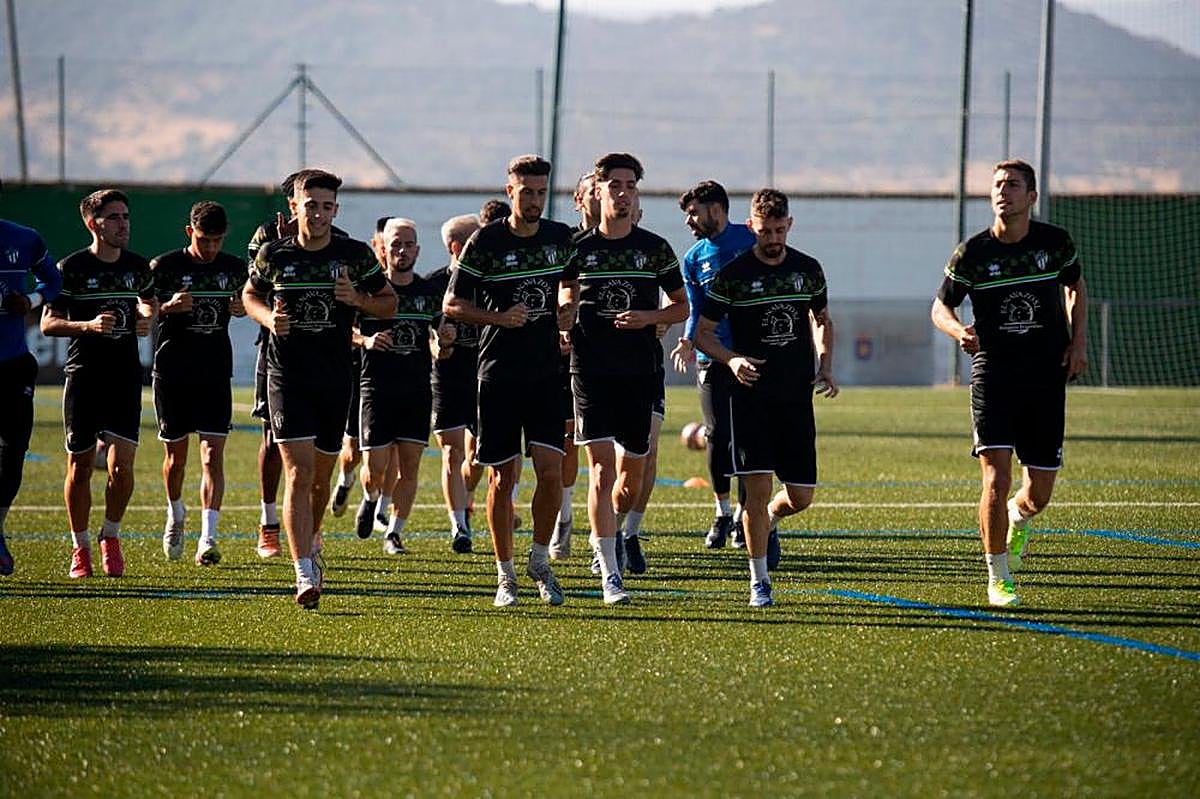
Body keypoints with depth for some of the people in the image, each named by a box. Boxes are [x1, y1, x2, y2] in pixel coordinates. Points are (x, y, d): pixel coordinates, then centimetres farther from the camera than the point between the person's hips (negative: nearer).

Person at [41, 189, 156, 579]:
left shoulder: (137, 266, 8)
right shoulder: (71, 268, -5)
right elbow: (48, 323, -7)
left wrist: (146, 319, 4)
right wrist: (88, 325, -22)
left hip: (126, 376, 2)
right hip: (83, 376, -2)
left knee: (122, 465, -8)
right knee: (80, 466, 3)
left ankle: (111, 537, 13)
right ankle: (80, 548, 17)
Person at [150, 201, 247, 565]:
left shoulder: (234, 268, 4)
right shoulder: (164, 267, -4)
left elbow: (246, 302, 21)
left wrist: (241, 308, -3)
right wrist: (169, 307, -21)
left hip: (216, 374, 1)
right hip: (172, 374, -1)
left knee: (213, 454, -10)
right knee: (175, 454, 9)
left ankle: (207, 538, -15)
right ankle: (175, 515, 38)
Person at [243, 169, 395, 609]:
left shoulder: (356, 255, -1)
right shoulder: (273, 254, -1)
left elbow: (389, 303, 9)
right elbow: (250, 295, 16)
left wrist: (358, 299, -12)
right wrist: (268, 318, -6)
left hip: (336, 378, 2)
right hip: (287, 377, -2)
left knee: (321, 475, 13)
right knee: (299, 472, -14)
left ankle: (308, 544, 42)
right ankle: (305, 575, -19)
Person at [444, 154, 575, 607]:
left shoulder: (561, 238, 6)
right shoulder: (485, 242, -4)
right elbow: (452, 304, -1)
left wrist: (568, 311, 2)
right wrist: (499, 317, -15)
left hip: (548, 371, 2)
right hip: (499, 374, -2)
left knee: (551, 470, -9)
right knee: (502, 477, 2)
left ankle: (540, 558, 12)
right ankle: (505, 574, 14)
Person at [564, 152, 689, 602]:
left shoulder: (655, 249, 5)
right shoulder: (579, 248, 3)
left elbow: (682, 307, 11)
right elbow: (565, 304, 14)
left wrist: (649, 317, -7)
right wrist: (563, 329, -6)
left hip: (639, 371, 2)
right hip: (590, 370, -2)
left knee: (633, 468, 8)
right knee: (601, 465, -12)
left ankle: (612, 534, 40)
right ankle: (609, 574, -15)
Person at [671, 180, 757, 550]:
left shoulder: (753, 242, 0)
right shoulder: (694, 258, 10)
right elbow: (696, 310, 9)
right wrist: (688, 342, -9)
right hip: (712, 357, 3)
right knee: (717, 434, 0)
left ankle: (744, 511, 8)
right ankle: (722, 512, 12)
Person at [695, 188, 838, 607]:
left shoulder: (808, 270, 7)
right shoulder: (733, 274, -3)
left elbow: (822, 319, 23)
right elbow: (703, 333, 2)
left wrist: (825, 365, 7)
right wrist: (732, 359, -17)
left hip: (797, 396, 3)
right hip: (750, 395, -3)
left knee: (800, 496, 2)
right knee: (757, 486, -10)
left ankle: (768, 521, 37)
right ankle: (759, 582, -1)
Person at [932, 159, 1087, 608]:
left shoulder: (1056, 243, 1)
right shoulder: (972, 253, -4)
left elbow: (1075, 286, 20)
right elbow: (940, 306, 7)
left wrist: (1078, 341, 7)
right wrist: (959, 331, -15)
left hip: (1047, 380, 2)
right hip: (993, 374, -2)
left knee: (1039, 493, 2)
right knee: (996, 477, -14)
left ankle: (1018, 519, 41)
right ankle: (998, 579, -2)